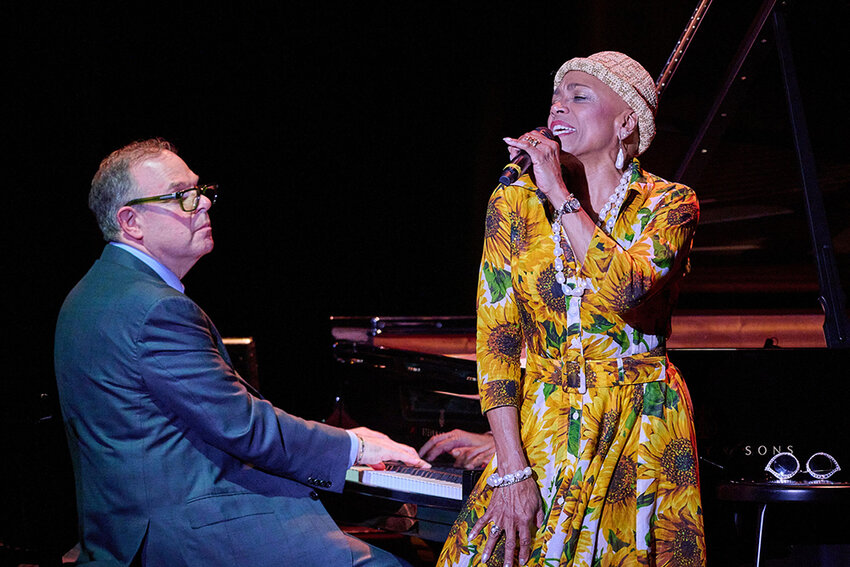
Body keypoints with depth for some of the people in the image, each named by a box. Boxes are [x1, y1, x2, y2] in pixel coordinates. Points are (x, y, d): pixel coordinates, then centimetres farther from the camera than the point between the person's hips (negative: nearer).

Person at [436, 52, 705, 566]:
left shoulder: (668, 204, -2)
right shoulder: (516, 201, 1)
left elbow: (626, 290, -23)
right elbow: (496, 338, -4)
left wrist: (559, 193, -17)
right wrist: (513, 470, -12)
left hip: (645, 438, -1)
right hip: (543, 431, 1)